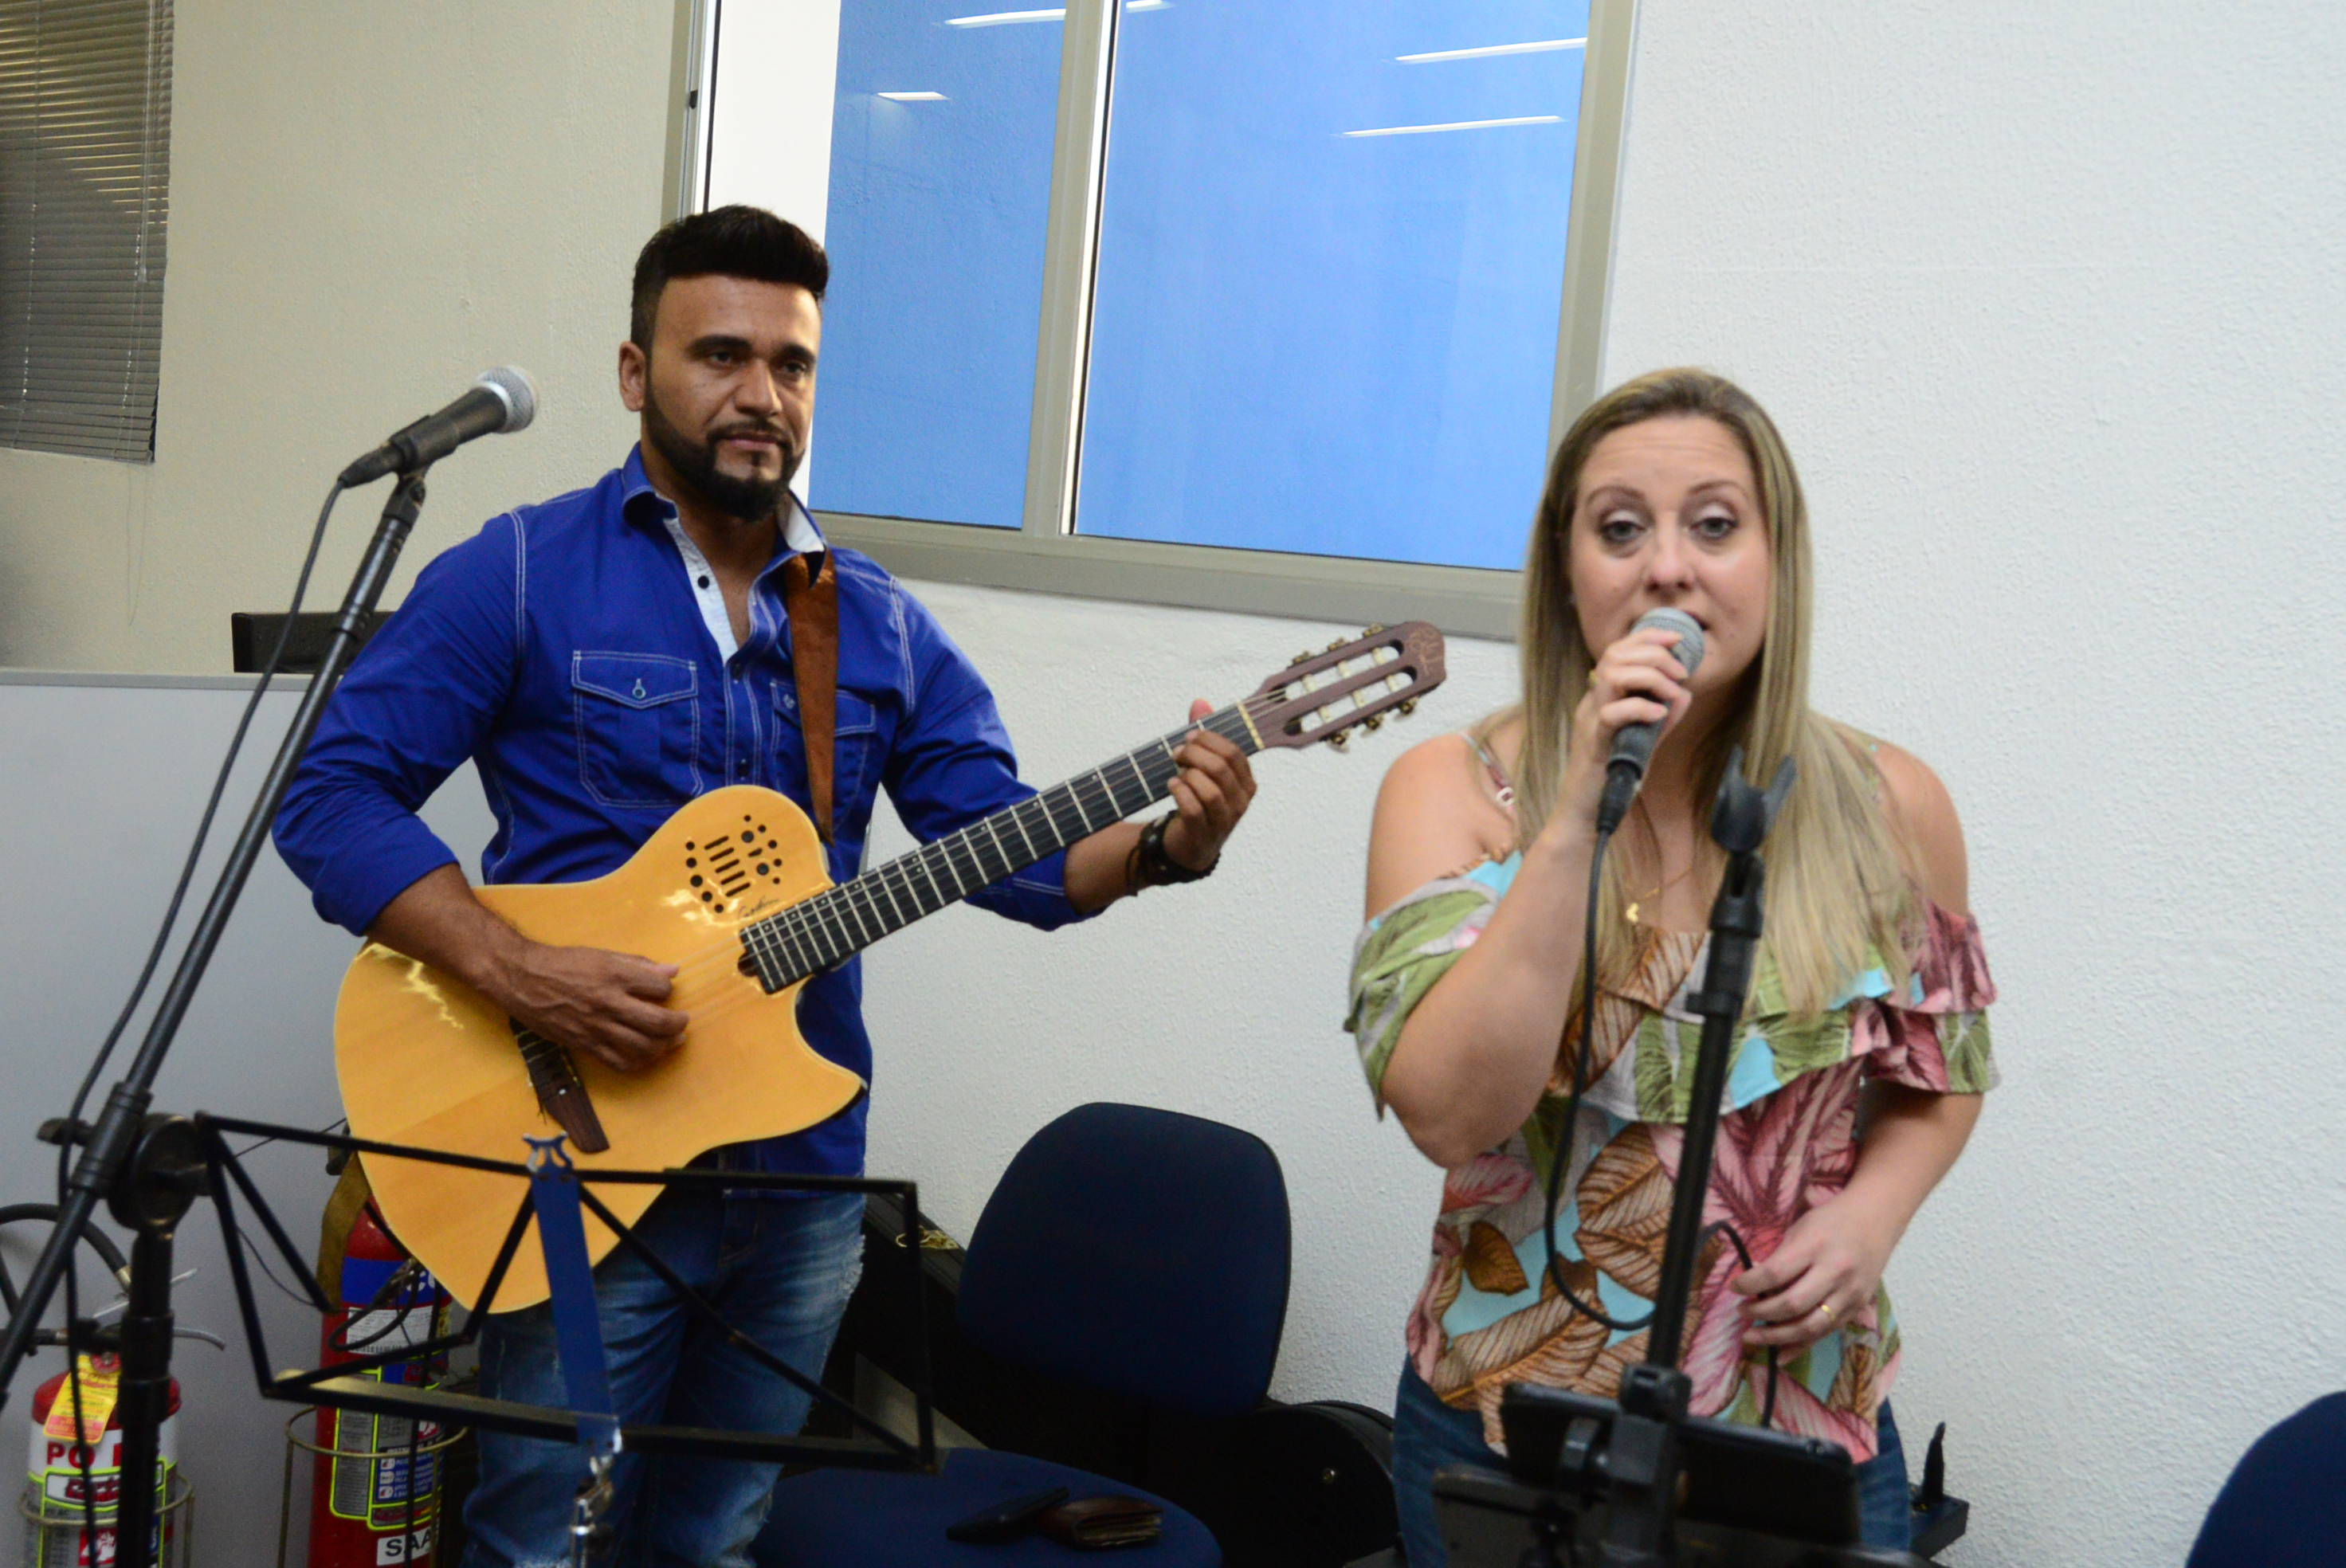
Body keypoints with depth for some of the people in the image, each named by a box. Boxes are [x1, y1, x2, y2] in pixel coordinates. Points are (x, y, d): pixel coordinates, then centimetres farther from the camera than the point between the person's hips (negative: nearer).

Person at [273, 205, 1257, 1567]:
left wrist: (1163, 845, -17)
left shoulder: (886, 628, 7)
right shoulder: (522, 574, -6)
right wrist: (515, 967, -23)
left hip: (808, 1174, 4)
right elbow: (333, 797, -9)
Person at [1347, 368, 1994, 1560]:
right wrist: (1579, 814, -27)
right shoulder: (1455, 791, -10)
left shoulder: (1887, 810, -5)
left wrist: (1870, 1213, -8)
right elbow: (1449, 1114, -23)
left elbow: (1939, 1079, 12)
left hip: (1802, 1424, 1)